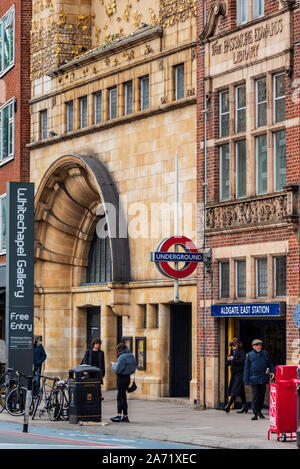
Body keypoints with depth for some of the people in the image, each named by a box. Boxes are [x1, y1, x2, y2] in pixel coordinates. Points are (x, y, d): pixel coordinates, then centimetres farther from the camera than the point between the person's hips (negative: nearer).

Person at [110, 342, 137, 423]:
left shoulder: (122, 357, -19)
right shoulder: (131, 355, 8)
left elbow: (118, 370, -22)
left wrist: (113, 365, 0)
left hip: (121, 378, -9)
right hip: (127, 377, 9)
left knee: (122, 397, -2)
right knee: (119, 397, 15)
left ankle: (125, 416, 1)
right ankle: (119, 415, 16)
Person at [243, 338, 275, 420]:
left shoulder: (265, 353, 9)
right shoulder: (249, 355, 2)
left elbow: (269, 364, 18)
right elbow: (246, 369, 3)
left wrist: (272, 371, -1)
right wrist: (246, 381, -1)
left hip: (263, 379, 3)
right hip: (254, 379, -3)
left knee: (262, 395, 8)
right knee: (255, 396, -7)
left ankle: (259, 411, 25)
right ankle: (255, 414, -2)